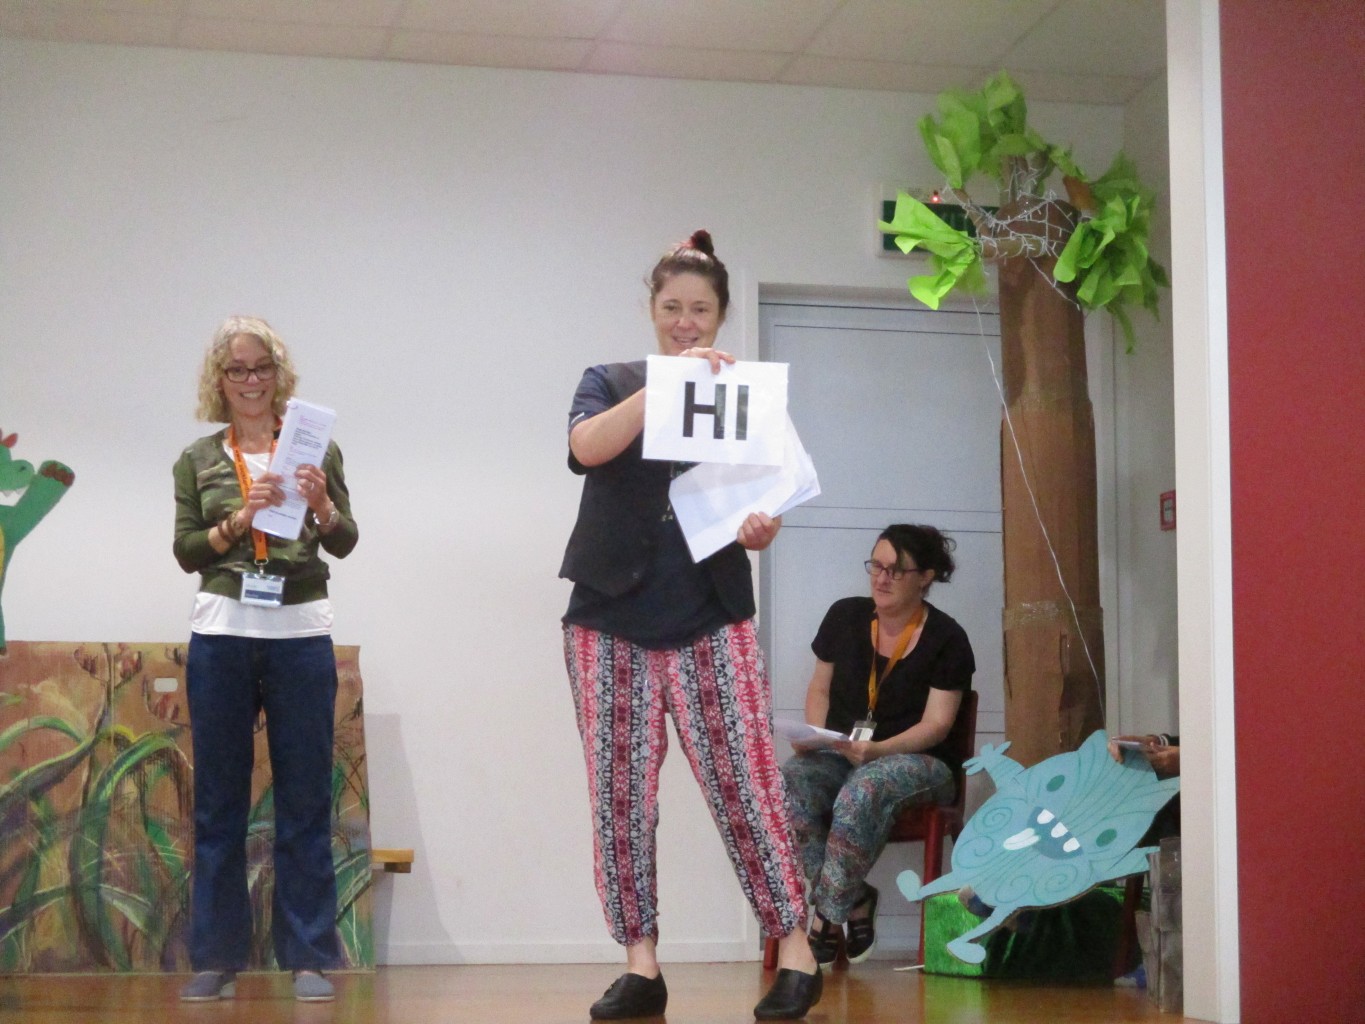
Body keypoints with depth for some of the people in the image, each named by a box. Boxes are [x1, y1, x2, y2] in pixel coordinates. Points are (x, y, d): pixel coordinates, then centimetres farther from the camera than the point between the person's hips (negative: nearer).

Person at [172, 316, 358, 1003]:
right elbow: (186, 552, 4)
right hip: (221, 636, 1)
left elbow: (344, 544, 2)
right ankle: (216, 958, 10)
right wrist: (239, 519, -12)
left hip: (300, 634, -1)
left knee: (305, 800, 1)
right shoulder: (198, 460, 10)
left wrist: (322, 505, -19)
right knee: (218, 799, 4)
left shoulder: (315, 449, 6)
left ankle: (309, 957, 5)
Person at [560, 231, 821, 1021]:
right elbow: (586, 448, -14)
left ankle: (796, 950, -1)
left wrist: (761, 529, -18)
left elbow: (760, 519, 6)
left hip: (710, 620, -1)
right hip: (612, 618, 1)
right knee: (621, 792, 1)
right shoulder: (612, 383, 8)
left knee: (745, 782, -7)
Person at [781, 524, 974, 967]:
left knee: (866, 788, -40)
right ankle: (854, 903, -24)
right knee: (787, 781, -32)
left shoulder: (946, 639, -1)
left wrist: (877, 750, -25)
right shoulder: (845, 616, 10)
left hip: (916, 761, -4)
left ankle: (829, 913, -24)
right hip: (838, 755, 4)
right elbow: (819, 689, 17)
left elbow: (936, 724, -7)